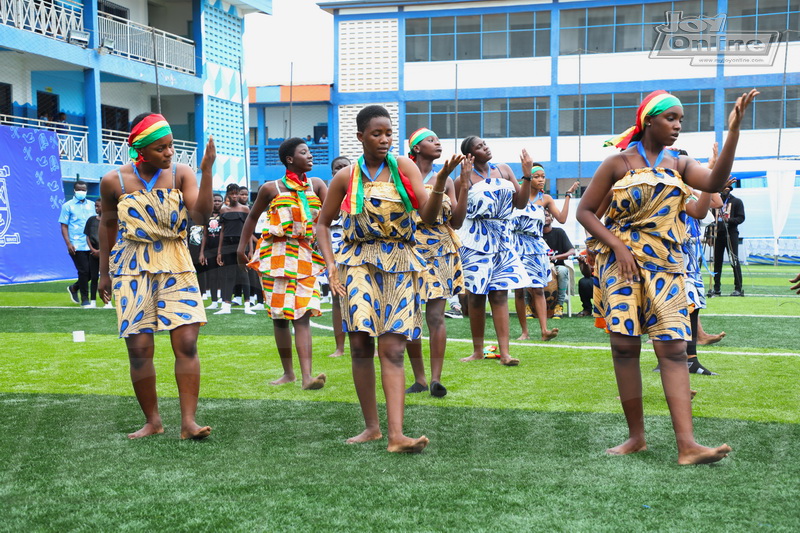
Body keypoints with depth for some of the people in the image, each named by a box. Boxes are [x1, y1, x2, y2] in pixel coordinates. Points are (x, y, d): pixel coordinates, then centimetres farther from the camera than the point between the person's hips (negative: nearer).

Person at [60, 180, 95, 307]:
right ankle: (84, 299, 7)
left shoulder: (91, 205, 13)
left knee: (92, 271, 6)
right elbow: (64, 226, -1)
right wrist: (68, 244, -12)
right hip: (76, 246, -5)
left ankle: (74, 288, 30)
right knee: (84, 271, -6)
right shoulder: (68, 206, 1)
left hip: (91, 246, 5)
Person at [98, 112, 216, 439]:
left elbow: (201, 214, -16)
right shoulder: (114, 181, -1)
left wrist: (206, 171, -24)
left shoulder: (180, 174, -2)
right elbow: (108, 224, 14)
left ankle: (188, 422, -5)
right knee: (139, 349, -1)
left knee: (186, 342, -10)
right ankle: (152, 421, 15)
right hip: (132, 268, 0)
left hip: (175, 266, 0)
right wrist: (104, 272, 18)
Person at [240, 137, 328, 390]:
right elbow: (253, 216, 12)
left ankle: (307, 376, -19)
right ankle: (288, 372, 18)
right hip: (276, 256, -1)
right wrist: (242, 246, 10)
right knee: (280, 316, 4)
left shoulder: (316, 185, 8)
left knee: (303, 315, -10)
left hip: (305, 255, 1)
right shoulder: (271, 188, 3)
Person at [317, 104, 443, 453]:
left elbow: (428, 215, -5)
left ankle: (396, 434, -13)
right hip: (359, 263, 1)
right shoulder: (346, 177, 6)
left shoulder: (404, 167, 4)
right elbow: (323, 223, 14)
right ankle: (371, 426, 9)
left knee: (393, 350, -7)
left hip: (399, 265, 0)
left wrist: (438, 188, -26)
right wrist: (330, 263, 0)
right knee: (361, 345, -4)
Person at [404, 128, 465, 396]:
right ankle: (419, 378, 11)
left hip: (440, 253, 1)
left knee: (436, 316, -8)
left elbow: (456, 221, 5)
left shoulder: (444, 179, 11)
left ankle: (435, 378, -6)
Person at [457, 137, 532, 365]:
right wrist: (464, 186, -14)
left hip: (502, 239, 3)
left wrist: (526, 175, 0)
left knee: (500, 295, -3)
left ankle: (504, 352, -8)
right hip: (475, 241, -3)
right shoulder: (465, 179, -1)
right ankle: (478, 351, 12)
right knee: (476, 296, 1)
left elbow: (520, 203, 9)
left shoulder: (503, 170, 10)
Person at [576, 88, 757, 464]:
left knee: (673, 348, -7)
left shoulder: (679, 164, 10)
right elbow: (585, 211, 0)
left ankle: (687, 445, -13)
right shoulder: (618, 162, 0)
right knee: (625, 347, -2)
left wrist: (733, 131, -19)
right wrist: (618, 246, -13)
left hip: (665, 265, 3)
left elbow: (715, 183, -10)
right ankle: (636, 437, 10)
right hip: (621, 262, -2)